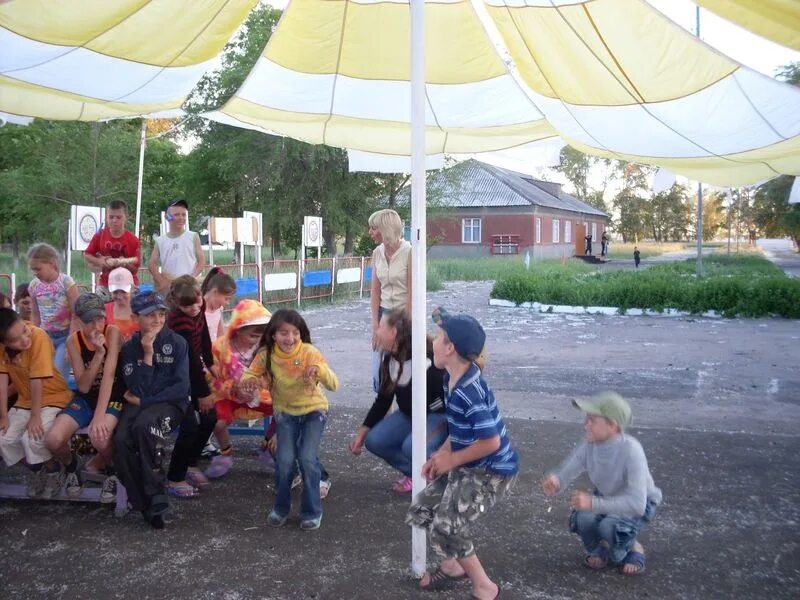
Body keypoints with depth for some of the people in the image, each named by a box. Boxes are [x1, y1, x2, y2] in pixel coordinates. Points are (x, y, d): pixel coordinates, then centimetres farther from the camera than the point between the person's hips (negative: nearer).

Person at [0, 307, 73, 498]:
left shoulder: (38, 336, -29)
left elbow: (37, 380, -26)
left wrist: (35, 416, -22)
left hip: (53, 398, -5)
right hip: (25, 401, 5)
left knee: (33, 438, -25)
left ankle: (53, 471, 6)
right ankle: (37, 470, 15)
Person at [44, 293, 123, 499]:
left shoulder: (112, 333, -16)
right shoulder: (73, 340, -8)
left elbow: (109, 374, -25)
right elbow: (83, 386, -14)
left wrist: (99, 416, -35)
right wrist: (99, 354, -28)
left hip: (112, 397, -3)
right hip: (85, 398, 3)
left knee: (99, 438, -35)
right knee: (53, 440, -22)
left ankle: (104, 467, 2)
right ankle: (71, 465, 14)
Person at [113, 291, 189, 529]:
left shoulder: (177, 343, -1)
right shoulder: (129, 347, 4)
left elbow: (181, 387, -7)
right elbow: (136, 390, -8)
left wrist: (144, 401, -9)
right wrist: (147, 354, -15)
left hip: (170, 404, -2)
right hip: (139, 405, 3)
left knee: (143, 425, -35)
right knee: (121, 440, -29)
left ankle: (156, 498, -23)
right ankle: (145, 503, -13)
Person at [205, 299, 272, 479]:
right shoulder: (221, 347, -19)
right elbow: (212, 382, -15)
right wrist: (234, 390, -30)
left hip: (258, 395, 3)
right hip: (229, 396, -3)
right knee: (218, 422, -32)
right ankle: (226, 454, 2)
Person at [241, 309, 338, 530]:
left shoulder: (310, 353, -23)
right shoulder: (266, 355, -17)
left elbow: (334, 385, -27)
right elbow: (249, 376, -6)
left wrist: (320, 369, -47)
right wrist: (249, 381, -30)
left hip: (313, 410, -2)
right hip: (285, 412, 2)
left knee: (308, 459, -13)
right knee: (285, 461, -9)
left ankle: (312, 511, 7)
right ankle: (281, 508, 17)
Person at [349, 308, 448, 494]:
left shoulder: (428, 359, -27)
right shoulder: (389, 360, -2)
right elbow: (383, 400, 7)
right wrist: (361, 432, 5)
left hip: (441, 416, -7)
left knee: (412, 446, -34)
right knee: (374, 441, -12)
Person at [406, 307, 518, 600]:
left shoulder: (470, 392, -30)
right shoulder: (452, 378, 1)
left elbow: (491, 442, -28)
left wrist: (450, 459, -15)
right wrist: (441, 454, 1)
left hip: (492, 470, -10)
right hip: (467, 465, 10)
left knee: (446, 527, -17)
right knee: (421, 510, 11)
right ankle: (452, 565, 35)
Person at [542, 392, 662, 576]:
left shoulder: (630, 450, -36)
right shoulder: (589, 446, -22)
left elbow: (637, 503, -41)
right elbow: (564, 473, -19)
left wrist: (593, 502, -47)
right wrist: (554, 481, -43)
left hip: (640, 503, -4)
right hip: (606, 498, 4)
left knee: (610, 526, -33)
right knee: (583, 519, -25)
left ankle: (632, 548, 3)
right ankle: (601, 546, 9)